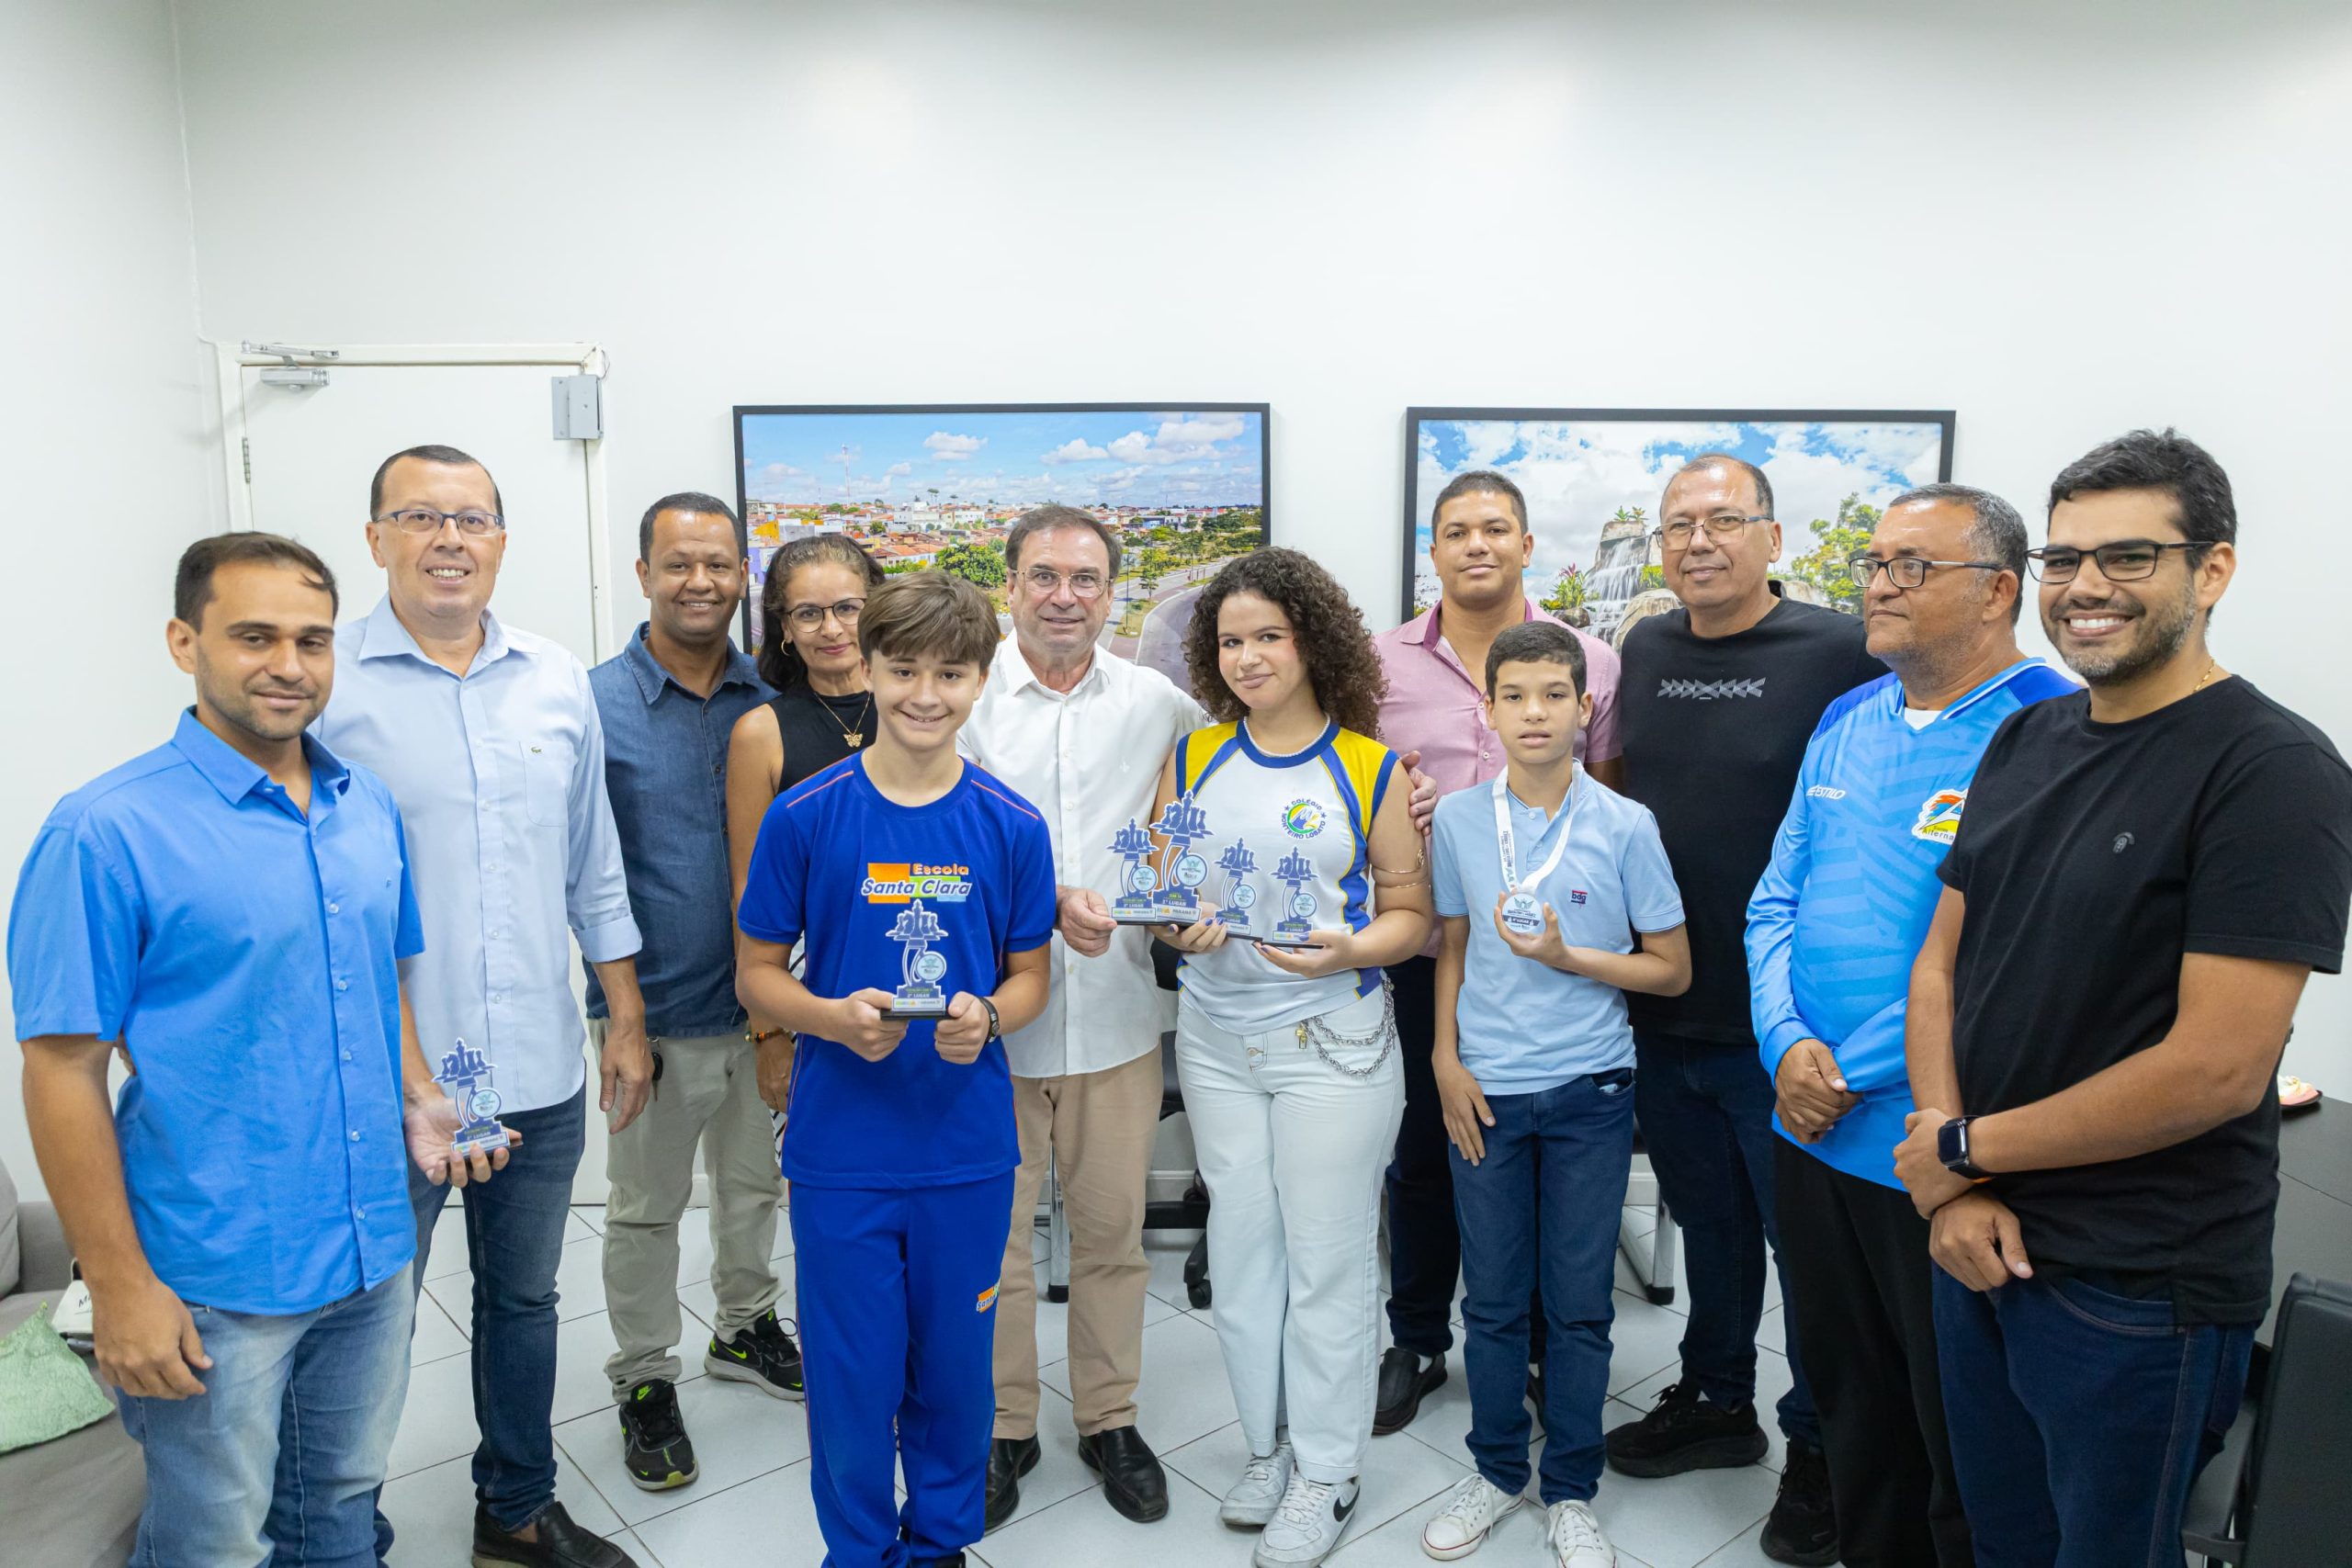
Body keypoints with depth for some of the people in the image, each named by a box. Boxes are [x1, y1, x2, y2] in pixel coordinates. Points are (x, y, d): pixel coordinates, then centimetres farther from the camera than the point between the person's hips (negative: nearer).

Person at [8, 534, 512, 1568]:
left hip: (373, 1254, 5)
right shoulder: (106, 832, -15)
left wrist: (417, 1100, -1)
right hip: (217, 1282, -5)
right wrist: (119, 1288, -13)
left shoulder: (370, 807, 3)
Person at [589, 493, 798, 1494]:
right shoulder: (595, 705, -10)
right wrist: (619, 1000, -13)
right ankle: (643, 1381, 32)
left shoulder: (771, 704, -1)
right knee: (646, 1209, 13)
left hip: (760, 1000, 3)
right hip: (654, 1010, -3)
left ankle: (744, 1328, 43)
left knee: (755, 1185, 20)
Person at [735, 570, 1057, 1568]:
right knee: (853, 1376, 12)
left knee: (955, 1367, 17)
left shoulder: (1012, 828, -3)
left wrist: (985, 1018, -17)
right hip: (840, 1152, -1)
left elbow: (1029, 975, 5)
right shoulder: (804, 818, -7)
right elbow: (757, 972, 0)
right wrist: (835, 1018, -19)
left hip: (968, 1148, 1)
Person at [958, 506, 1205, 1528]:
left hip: (1116, 1011, 2)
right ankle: (1002, 1427, 30)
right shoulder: (967, 699, -3)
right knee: (991, 1233, 9)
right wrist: (1047, 900, -22)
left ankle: (1110, 1418, 33)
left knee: (1112, 1229, 13)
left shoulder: (1158, 703, 4)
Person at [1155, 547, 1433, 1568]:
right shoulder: (1193, 759, 5)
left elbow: (1409, 913, -2)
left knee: (1327, 1259, 6)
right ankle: (1269, 1445, 34)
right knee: (1240, 1247, 13)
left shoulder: (1368, 770, -4)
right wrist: (1181, 931, -12)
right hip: (1216, 1038, 4)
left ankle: (1327, 1472, 26)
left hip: (1332, 1040, -3)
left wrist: (1347, 950, -21)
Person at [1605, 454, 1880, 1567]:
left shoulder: (1841, 652, -12)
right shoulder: (1645, 651, 6)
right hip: (1663, 1009, 5)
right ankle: (1715, 1402, 41)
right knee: (1706, 1220, 21)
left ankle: (1819, 1449, 31)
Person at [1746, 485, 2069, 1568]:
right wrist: (1788, 1048, -7)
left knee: (1961, 1439, 13)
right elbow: (1777, 903, 9)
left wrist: (1850, 1073, -17)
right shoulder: (1847, 723, 8)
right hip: (1811, 1137, 7)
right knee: (1849, 1402, 23)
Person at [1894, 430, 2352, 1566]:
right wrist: (1953, 1193, -7)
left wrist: (1964, 1147, -12)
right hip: (1980, 1245, 6)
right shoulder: (2025, 740, 6)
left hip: (2140, 1289, -6)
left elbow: (2217, 1067, -22)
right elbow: (1940, 964, 5)